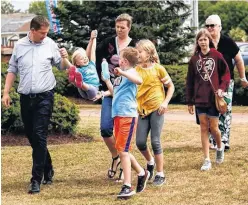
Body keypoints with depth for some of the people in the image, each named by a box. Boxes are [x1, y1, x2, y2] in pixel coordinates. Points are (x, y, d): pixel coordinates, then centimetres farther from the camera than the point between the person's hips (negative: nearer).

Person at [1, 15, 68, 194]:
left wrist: (64, 58, -14)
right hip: (26, 98, 3)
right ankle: (47, 169, 30)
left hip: (44, 97, -3)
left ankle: (37, 179, -9)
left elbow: (61, 66, 8)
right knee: (31, 136, 11)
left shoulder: (50, 44, -1)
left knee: (39, 136, -10)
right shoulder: (20, 46, 4)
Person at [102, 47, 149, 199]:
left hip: (128, 115, -9)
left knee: (122, 150, -11)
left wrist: (122, 72, -33)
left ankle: (127, 187, -9)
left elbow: (139, 80, -32)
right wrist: (106, 80, 27)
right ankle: (142, 173, 31)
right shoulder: (121, 75, 17)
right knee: (122, 150, 14)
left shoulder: (130, 72, -8)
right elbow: (115, 93, 30)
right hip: (118, 115, 9)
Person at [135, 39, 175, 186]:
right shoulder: (136, 70, 3)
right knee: (140, 142, -1)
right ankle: (150, 162, 31)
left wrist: (165, 102, -7)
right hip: (143, 109, 4)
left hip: (156, 109, -3)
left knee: (155, 141, -6)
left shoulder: (158, 69, -5)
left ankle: (160, 174, 6)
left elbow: (171, 86, 4)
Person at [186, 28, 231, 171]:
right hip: (200, 99, 2)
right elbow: (190, 81, 8)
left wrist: (222, 88, -13)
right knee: (204, 128, 3)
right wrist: (189, 102, 8)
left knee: (213, 127, 0)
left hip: (214, 98, -2)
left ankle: (220, 147, 33)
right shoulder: (194, 59, 4)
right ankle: (207, 160, 6)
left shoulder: (217, 55, -2)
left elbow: (226, 72, 2)